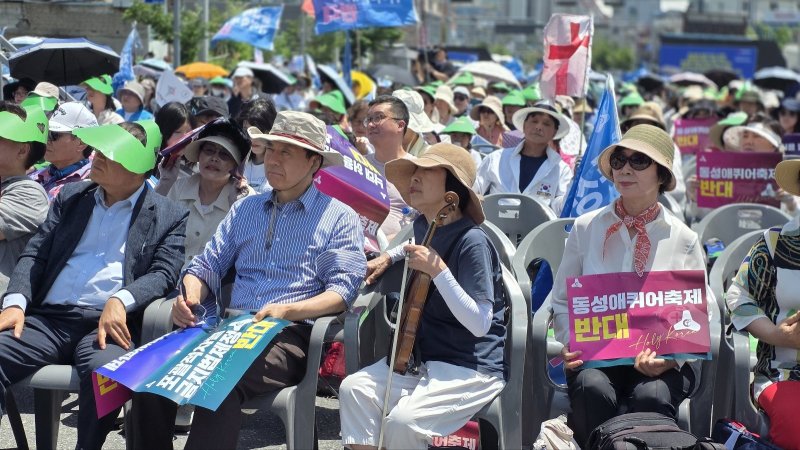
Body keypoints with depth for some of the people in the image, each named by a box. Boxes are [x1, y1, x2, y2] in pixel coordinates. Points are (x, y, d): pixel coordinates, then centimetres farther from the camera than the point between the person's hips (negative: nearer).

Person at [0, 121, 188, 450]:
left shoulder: (169, 217, 9)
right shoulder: (71, 197, 20)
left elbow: (163, 274, -2)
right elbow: (35, 254, 15)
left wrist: (120, 301, -23)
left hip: (106, 323, -3)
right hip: (47, 318, 4)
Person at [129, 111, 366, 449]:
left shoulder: (340, 217, 7)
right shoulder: (245, 209, 23)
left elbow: (343, 291, -4)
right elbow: (208, 266, 20)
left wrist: (287, 310, -20)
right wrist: (189, 296, -4)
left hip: (290, 335, -5)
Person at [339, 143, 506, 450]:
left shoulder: (472, 242, -18)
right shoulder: (423, 227, 7)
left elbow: (480, 324, -23)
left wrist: (438, 270, -28)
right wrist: (390, 257, 20)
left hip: (471, 368, -8)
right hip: (422, 359, 8)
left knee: (403, 420, -28)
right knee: (355, 389, -13)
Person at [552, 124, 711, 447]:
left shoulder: (684, 240, 6)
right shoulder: (586, 228, 9)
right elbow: (562, 301, 12)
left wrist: (671, 356, -16)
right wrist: (570, 343, -8)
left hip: (662, 359, -1)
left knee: (651, 397, -35)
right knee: (593, 390, -34)